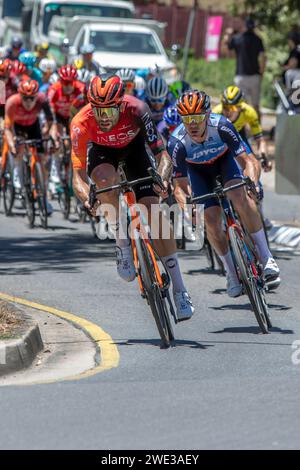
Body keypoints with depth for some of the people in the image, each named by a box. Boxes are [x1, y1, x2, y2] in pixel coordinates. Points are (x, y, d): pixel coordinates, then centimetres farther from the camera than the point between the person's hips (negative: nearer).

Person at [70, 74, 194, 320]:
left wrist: (162, 179, -57)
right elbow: (78, 174, -35)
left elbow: (163, 154, -36)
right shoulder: (81, 124, -36)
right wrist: (86, 199, -56)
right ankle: (122, 245, -16)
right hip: (101, 151, 0)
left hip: (133, 146, 0)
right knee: (106, 179, -36)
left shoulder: (136, 110, -37)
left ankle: (179, 290, -6)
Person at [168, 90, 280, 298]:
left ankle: (266, 256, -18)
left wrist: (253, 183, -49)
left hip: (224, 159, -1)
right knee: (211, 220, -14)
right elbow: (180, 185, -22)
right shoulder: (177, 143, -33)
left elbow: (246, 160, -31)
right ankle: (232, 272, 4)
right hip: (198, 170, 1)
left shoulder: (221, 126, -36)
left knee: (241, 199, -28)